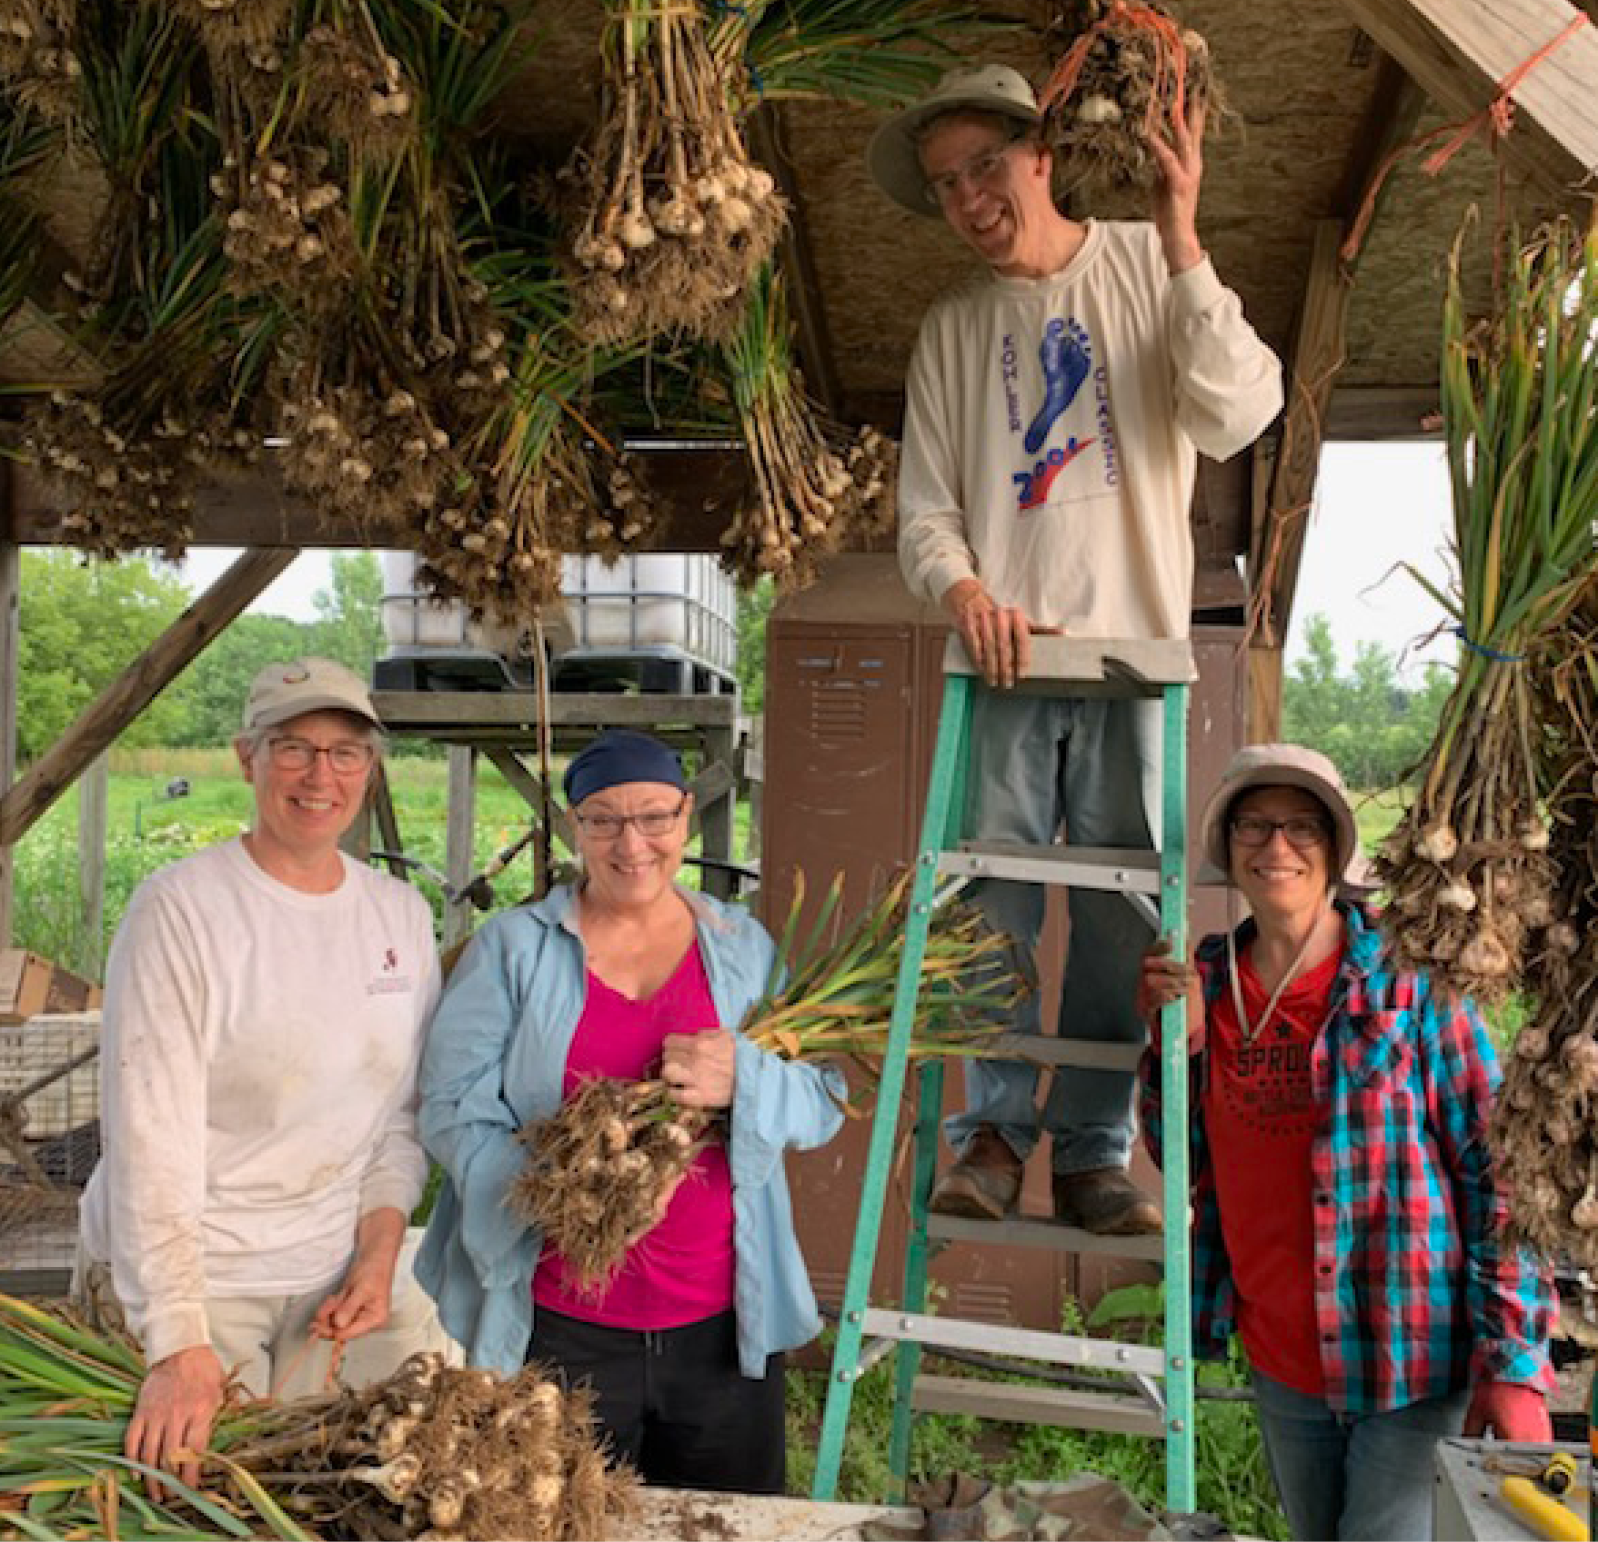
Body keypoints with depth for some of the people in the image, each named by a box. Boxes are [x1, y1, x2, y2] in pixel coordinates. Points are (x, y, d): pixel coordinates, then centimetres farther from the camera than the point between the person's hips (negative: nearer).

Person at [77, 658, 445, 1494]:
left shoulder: (402, 913, 3)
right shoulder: (180, 907, -14)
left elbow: (404, 1111, 8)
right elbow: (148, 1142, -19)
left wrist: (379, 1249, -6)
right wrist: (180, 1345, -25)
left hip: (338, 1270, 5)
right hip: (184, 1275, -5)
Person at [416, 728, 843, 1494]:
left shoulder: (746, 948, 6)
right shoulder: (512, 947, 0)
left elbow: (825, 1098, 0)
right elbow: (452, 1106, -7)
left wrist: (743, 1080, -22)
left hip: (725, 1323, 2)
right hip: (558, 1324, -2)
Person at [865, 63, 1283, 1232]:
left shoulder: (1148, 268, 6)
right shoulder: (952, 331, 11)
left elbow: (1237, 417, -9)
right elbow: (924, 513, 6)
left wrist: (1182, 245, -13)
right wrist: (963, 589, -15)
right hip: (1006, 656, 2)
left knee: (1119, 915, 1)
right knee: (993, 902, 0)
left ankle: (1095, 1152, 12)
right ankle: (994, 1133, 12)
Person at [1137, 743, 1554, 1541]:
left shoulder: (1409, 978, -13)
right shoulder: (1211, 979, 1)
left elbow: (1498, 1170, -12)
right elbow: (1184, 1157, 8)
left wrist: (1515, 1360, -15)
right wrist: (1180, 1041, -9)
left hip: (1409, 1363, -5)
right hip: (1279, 1363, 5)